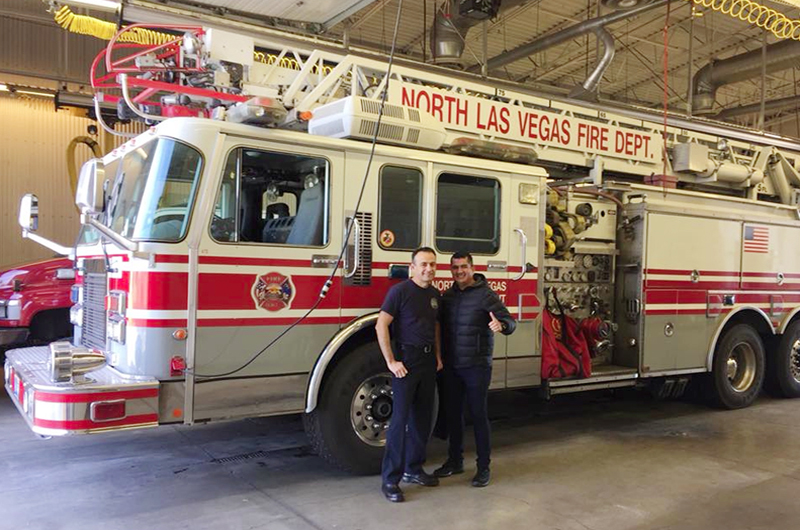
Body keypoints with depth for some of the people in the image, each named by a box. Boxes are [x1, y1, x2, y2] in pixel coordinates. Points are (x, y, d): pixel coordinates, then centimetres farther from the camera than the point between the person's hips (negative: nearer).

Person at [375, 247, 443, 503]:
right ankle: (390, 479, 2)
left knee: (422, 419, 12)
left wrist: (438, 356, 11)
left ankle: (413, 469, 26)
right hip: (406, 362, -7)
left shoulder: (435, 295, 10)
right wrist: (391, 362, -16)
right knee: (400, 419, -5)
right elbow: (381, 326, -14)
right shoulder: (400, 291, -11)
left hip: (428, 362, 7)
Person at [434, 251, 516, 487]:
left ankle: (483, 467, 11)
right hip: (451, 366, 6)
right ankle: (455, 461, 27)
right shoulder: (447, 296, 10)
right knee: (452, 413, 12)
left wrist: (501, 325, -36)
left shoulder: (485, 294, -8)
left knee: (478, 415, 0)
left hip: (477, 366, -5)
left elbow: (510, 321, -14)